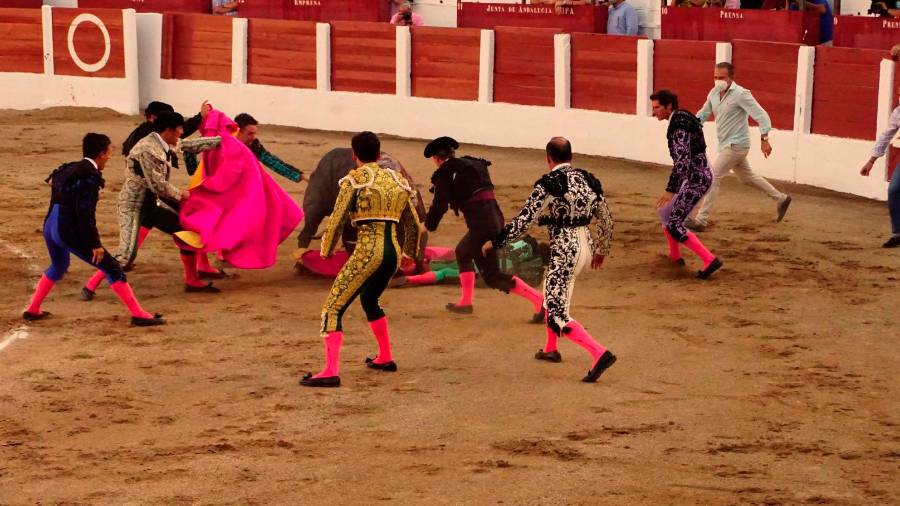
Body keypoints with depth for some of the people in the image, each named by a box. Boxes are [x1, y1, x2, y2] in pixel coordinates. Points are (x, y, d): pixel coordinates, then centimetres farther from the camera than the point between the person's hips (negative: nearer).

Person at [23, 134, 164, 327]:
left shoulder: (68, 168, 10)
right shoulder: (89, 177, -16)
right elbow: (85, 214, -21)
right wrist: (95, 244, -19)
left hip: (50, 226, 9)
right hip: (69, 231, -9)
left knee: (58, 267, 35)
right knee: (111, 268, -4)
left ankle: (32, 310, 40)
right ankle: (138, 315, -8)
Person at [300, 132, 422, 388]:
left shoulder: (355, 179, -2)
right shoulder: (397, 180, 15)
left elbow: (337, 220, -6)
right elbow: (413, 223, 23)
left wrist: (326, 250, 11)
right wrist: (411, 252, 40)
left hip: (368, 251, -7)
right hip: (393, 251, 7)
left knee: (333, 308, -5)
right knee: (369, 300, 32)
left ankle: (331, 371, -20)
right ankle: (385, 358, 37)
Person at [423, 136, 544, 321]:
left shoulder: (445, 173, -1)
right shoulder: (473, 165, 21)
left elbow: (440, 205, -2)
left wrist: (428, 226, 14)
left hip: (481, 225, -9)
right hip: (495, 218, 9)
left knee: (493, 276, -5)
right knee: (463, 252, 30)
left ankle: (539, 300, -16)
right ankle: (465, 302, 32)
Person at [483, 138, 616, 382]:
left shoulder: (548, 184, -13)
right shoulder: (588, 180, 7)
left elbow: (523, 221, -16)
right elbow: (606, 221, 14)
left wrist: (494, 243, -5)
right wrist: (601, 250, 29)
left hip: (564, 250, -8)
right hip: (585, 246, 8)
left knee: (558, 317, -6)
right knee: (552, 291, 31)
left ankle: (600, 354, -22)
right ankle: (550, 349, 41)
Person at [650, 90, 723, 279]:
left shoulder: (679, 126, -20)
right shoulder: (681, 119, 11)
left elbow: (682, 161, -28)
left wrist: (670, 190, -29)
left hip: (696, 179, -10)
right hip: (697, 176, 10)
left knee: (673, 225, -9)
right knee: (664, 211, 23)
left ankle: (709, 260, -14)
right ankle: (675, 256, 35)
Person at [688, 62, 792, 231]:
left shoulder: (741, 94, -18)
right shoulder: (714, 93, 5)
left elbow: (761, 115, -21)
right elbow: (703, 114, 15)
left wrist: (764, 138, -31)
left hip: (736, 145, -9)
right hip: (727, 145, 9)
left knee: (712, 178, -13)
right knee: (747, 177, 22)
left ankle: (701, 220, -11)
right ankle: (781, 199, 36)